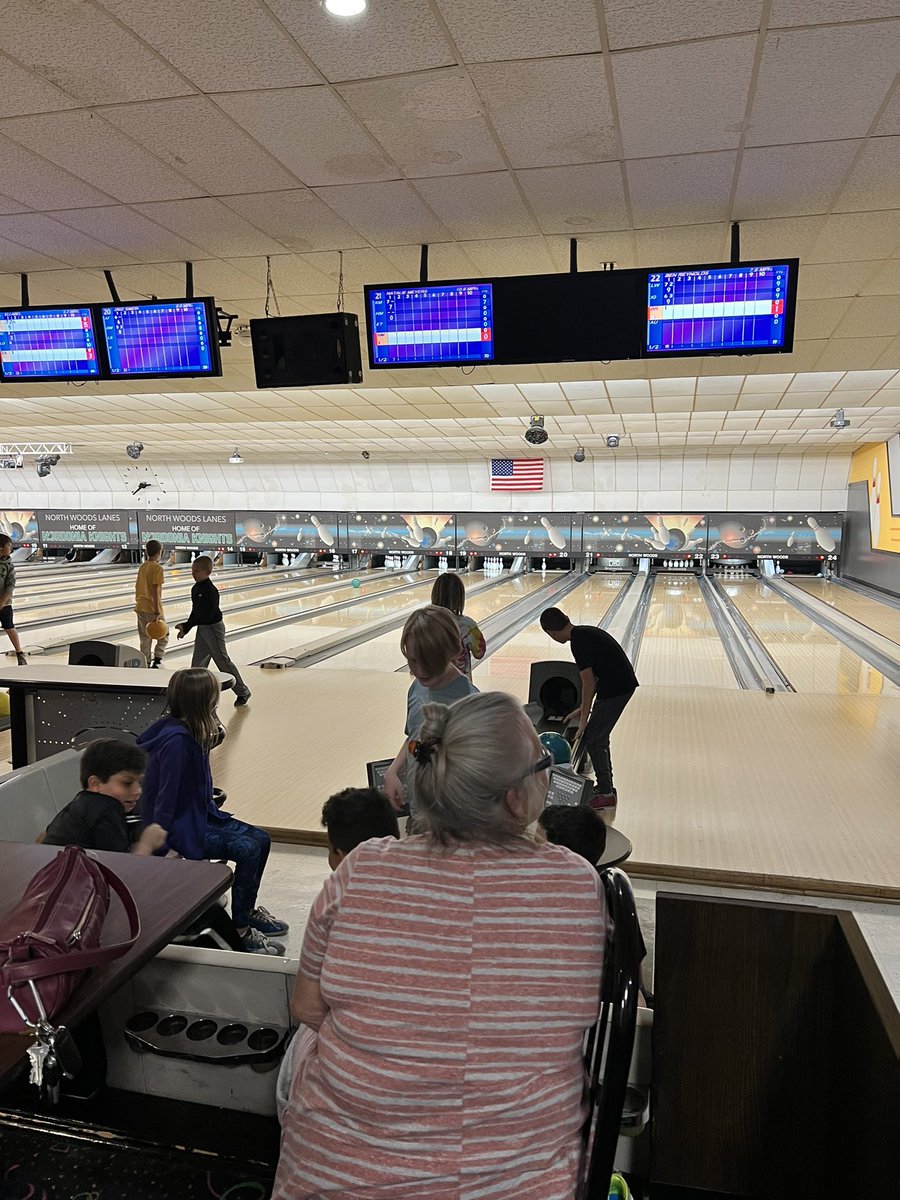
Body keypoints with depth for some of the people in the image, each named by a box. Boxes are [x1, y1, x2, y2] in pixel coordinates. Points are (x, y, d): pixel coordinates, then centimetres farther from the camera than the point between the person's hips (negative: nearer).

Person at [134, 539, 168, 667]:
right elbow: (155, 591, -19)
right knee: (163, 637, 9)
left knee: (145, 639, 11)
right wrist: (157, 612, -21)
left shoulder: (142, 567, 9)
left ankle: (146, 665, 14)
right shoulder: (157, 568, -13)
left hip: (140, 608, 7)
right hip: (153, 609, -7)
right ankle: (157, 661, -2)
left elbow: (137, 587, 13)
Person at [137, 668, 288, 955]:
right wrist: (159, 849, -21)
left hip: (198, 815, 10)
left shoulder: (192, 731, 0)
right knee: (247, 850, -20)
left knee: (260, 839, 5)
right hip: (180, 827, -10)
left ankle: (248, 911, 23)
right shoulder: (176, 739, -27)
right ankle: (241, 931, -6)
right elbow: (166, 797, -24)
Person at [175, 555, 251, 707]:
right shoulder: (195, 589, 5)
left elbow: (207, 615, -26)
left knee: (223, 661, -1)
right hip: (202, 628, 9)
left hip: (213, 628, -9)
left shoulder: (211, 591, -22)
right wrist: (186, 628, 10)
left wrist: (186, 626, -23)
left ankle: (242, 692, 11)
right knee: (197, 663, 9)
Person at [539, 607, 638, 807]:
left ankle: (605, 794, 9)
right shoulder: (585, 633, 11)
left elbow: (588, 684, -17)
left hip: (615, 688, -10)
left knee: (592, 738, -1)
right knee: (599, 736, 18)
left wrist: (584, 718, -8)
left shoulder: (579, 642, -18)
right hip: (622, 683, 10)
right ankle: (605, 787, 28)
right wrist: (583, 709, 20)